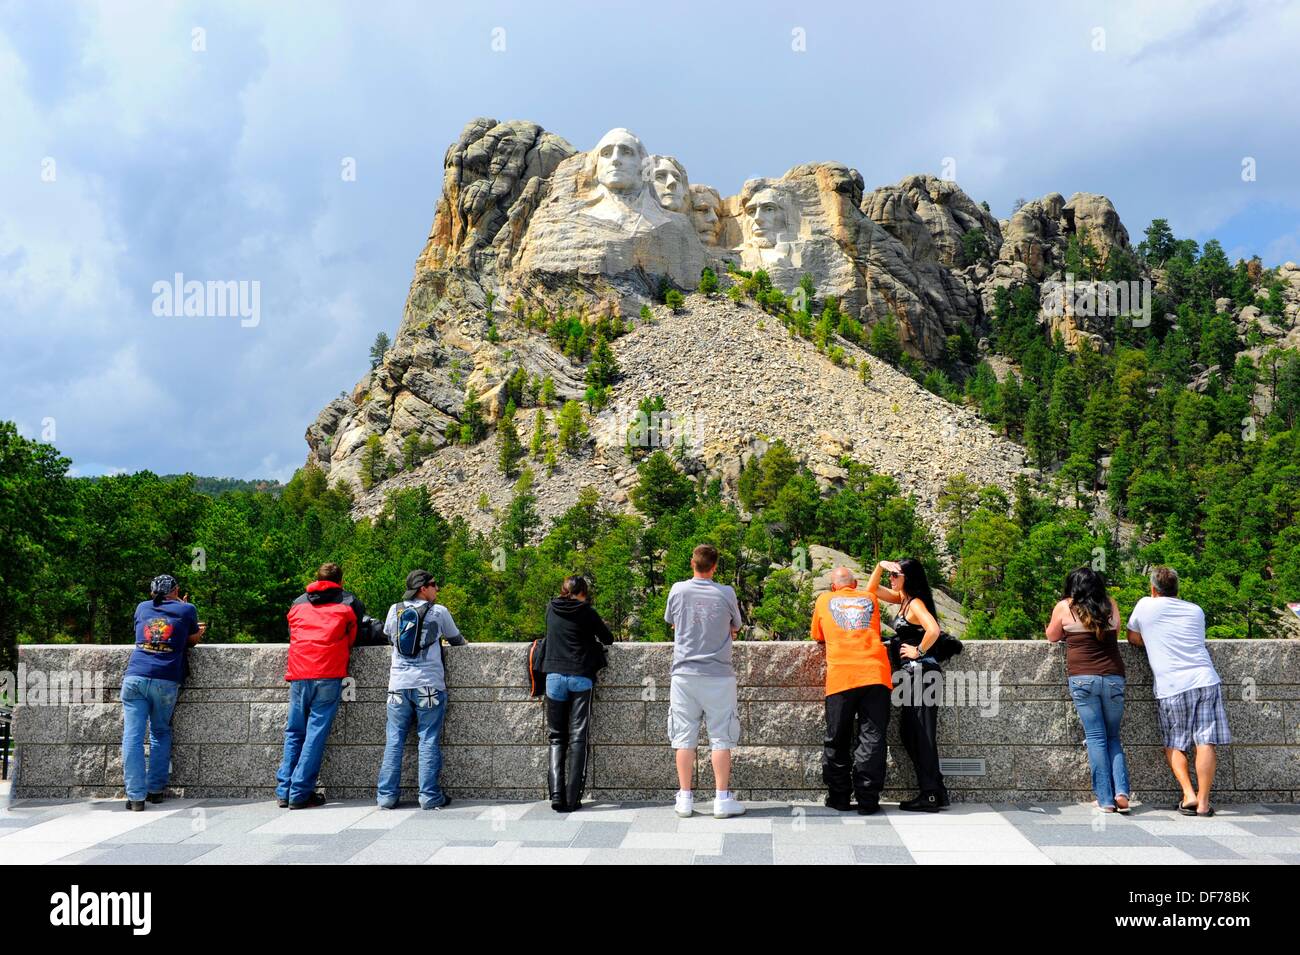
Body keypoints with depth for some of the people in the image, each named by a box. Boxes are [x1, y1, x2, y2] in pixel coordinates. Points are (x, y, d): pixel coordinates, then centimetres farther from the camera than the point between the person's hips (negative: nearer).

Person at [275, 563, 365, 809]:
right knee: (316, 733, -2)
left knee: (294, 733, 12)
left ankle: (284, 791, 8)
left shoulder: (298, 603, 20)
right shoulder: (349, 603, 11)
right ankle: (300, 794, -4)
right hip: (329, 676, -3)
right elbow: (352, 639, 15)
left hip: (298, 675, 3)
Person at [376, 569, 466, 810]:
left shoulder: (394, 610, 8)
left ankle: (387, 795, 8)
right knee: (429, 740, 1)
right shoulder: (439, 611, 1)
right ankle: (430, 796, 2)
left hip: (398, 684, 3)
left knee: (394, 741, 7)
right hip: (429, 685, -3)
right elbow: (457, 640, 14)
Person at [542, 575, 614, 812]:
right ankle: (572, 799, -6)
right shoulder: (587, 612, -1)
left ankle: (556, 795, -5)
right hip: (581, 677, -3)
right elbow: (608, 639, 10)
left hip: (554, 675, 3)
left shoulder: (551, 610, 10)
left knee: (556, 738, 8)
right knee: (578, 737, 0)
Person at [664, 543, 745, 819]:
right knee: (721, 739, 5)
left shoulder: (678, 590, -2)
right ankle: (722, 799, 6)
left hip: (684, 674, 1)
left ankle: (685, 799, 10)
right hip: (718, 675, -1)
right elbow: (736, 626, 11)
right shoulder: (726, 593, -6)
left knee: (684, 738, 7)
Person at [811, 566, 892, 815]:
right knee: (871, 738, 2)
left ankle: (839, 797, 12)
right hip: (876, 674, 1)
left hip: (841, 678, -1)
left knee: (837, 741, 9)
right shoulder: (870, 599, 21)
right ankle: (867, 800, 0)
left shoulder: (824, 601, 17)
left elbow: (817, 636, 29)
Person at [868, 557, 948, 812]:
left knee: (921, 734, -7)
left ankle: (930, 795, -3)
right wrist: (880, 566, 9)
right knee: (909, 733, 12)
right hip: (912, 674, 10)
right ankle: (934, 791, 17)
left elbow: (933, 629, -31)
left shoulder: (916, 603, -13)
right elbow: (871, 590, 24)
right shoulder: (903, 599, 15)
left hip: (920, 672, -10)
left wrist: (919, 651, -17)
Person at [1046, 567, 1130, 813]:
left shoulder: (1064, 607, 5)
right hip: (1114, 677, 2)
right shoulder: (1110, 605, 10)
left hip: (1082, 679, -2)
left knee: (1096, 738, 1)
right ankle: (1121, 791, -4)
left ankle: (1106, 800, -2)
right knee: (1113, 737, 12)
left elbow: (1052, 637, 18)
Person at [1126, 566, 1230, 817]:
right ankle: (1203, 802, -2)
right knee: (1205, 743, 0)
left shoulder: (1146, 605, 8)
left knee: (1174, 745, 11)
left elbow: (1133, 638, 21)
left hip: (1171, 686, -2)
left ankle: (1189, 796, -1)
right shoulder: (1196, 610, 16)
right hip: (1205, 679, 2)